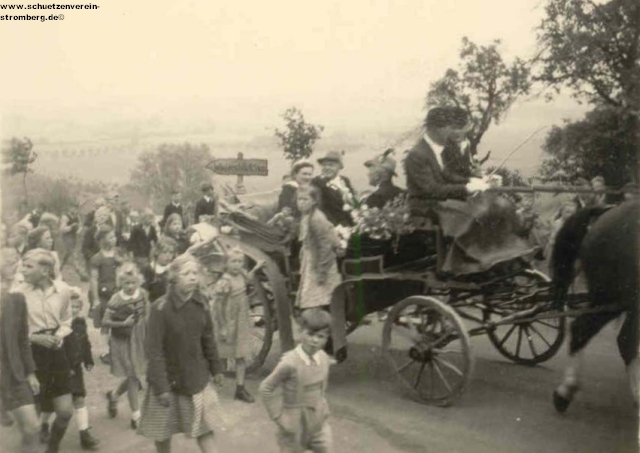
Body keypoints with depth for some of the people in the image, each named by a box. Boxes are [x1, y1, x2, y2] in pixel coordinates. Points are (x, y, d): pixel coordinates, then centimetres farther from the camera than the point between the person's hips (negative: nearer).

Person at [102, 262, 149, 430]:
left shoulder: (143, 294, -5)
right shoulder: (116, 300, -18)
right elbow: (105, 321, -14)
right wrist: (123, 323, -27)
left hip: (140, 340, 5)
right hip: (123, 341, -5)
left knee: (135, 376, 12)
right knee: (133, 376, -3)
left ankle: (114, 395, 41)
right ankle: (136, 416, 9)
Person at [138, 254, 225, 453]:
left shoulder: (201, 303, -5)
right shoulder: (160, 308, -20)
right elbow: (154, 350, -19)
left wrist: (216, 368, 10)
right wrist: (161, 386, -20)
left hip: (197, 377, 4)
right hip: (169, 378, -4)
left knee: (205, 428, 10)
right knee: (163, 432, 12)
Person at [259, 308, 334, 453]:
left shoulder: (324, 359, -7)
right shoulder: (290, 363, -26)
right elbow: (265, 389, -18)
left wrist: (323, 408, 8)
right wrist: (278, 415, -15)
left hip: (318, 422, 5)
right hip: (295, 425, -5)